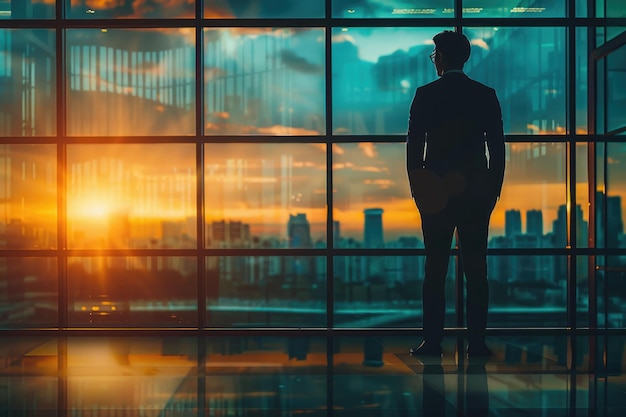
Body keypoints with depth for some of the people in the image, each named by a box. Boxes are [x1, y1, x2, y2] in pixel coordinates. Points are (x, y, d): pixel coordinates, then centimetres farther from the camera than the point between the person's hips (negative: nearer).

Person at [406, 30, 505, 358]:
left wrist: (417, 188, 5)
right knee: (476, 269, 4)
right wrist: (493, 189, 9)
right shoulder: (486, 95, 3)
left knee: (435, 269, 2)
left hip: (435, 192, -1)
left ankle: (432, 342, 3)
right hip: (476, 192, 1)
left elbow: (414, 145, -2)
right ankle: (476, 342, 4)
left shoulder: (425, 95, -2)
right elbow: (497, 147, 3)